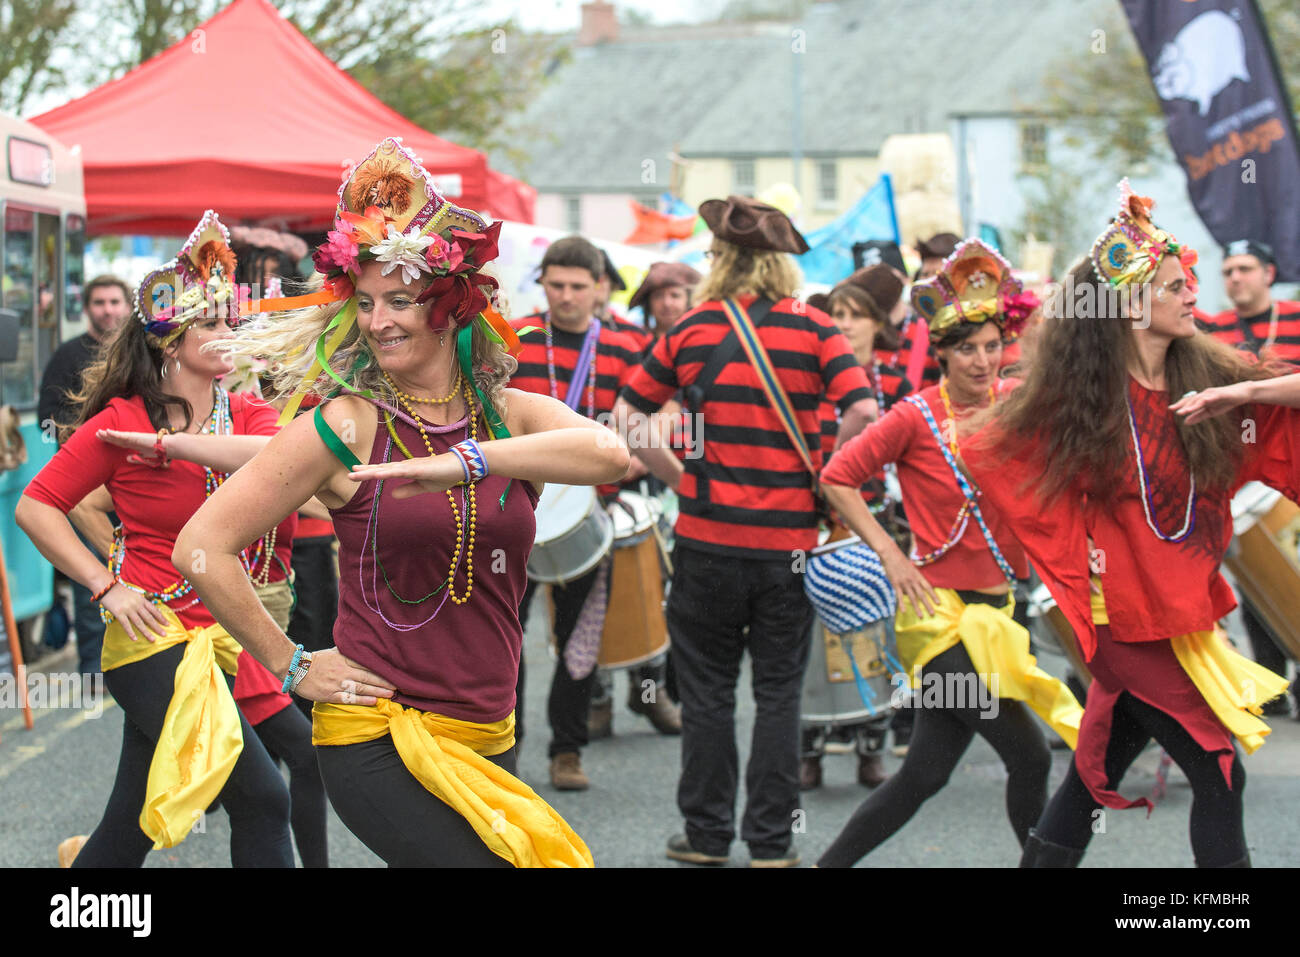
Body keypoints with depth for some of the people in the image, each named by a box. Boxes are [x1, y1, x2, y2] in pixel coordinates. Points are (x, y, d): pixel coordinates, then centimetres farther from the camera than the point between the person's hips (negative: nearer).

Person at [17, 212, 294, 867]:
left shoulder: (245, 414, 7)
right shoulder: (122, 421, -7)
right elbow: (36, 507, -6)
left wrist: (173, 441, -20)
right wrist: (106, 587, -12)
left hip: (221, 635, 6)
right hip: (154, 636, -6)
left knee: (130, 829, 11)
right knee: (261, 797, -14)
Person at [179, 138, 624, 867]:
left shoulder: (513, 417, 5)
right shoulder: (347, 424, -5)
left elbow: (610, 455, -18)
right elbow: (203, 546, -5)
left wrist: (470, 460, -30)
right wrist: (291, 666, -2)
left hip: (485, 742, 5)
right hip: (377, 741, -5)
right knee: (500, 858, -21)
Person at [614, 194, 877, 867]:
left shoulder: (690, 331, 0)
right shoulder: (814, 330, -3)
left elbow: (625, 418, 1)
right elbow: (863, 412, -14)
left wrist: (676, 476, 9)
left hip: (707, 537, 0)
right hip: (788, 538, 0)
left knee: (708, 690, 12)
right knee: (778, 692, 9)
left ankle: (707, 834, 18)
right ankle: (771, 841, 11)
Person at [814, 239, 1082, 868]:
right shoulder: (917, 416, -10)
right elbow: (837, 479, -6)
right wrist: (890, 554, -10)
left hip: (994, 606, 6)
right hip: (940, 611, -6)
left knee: (927, 773, 9)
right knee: (1030, 757, -9)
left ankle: (830, 863, 22)